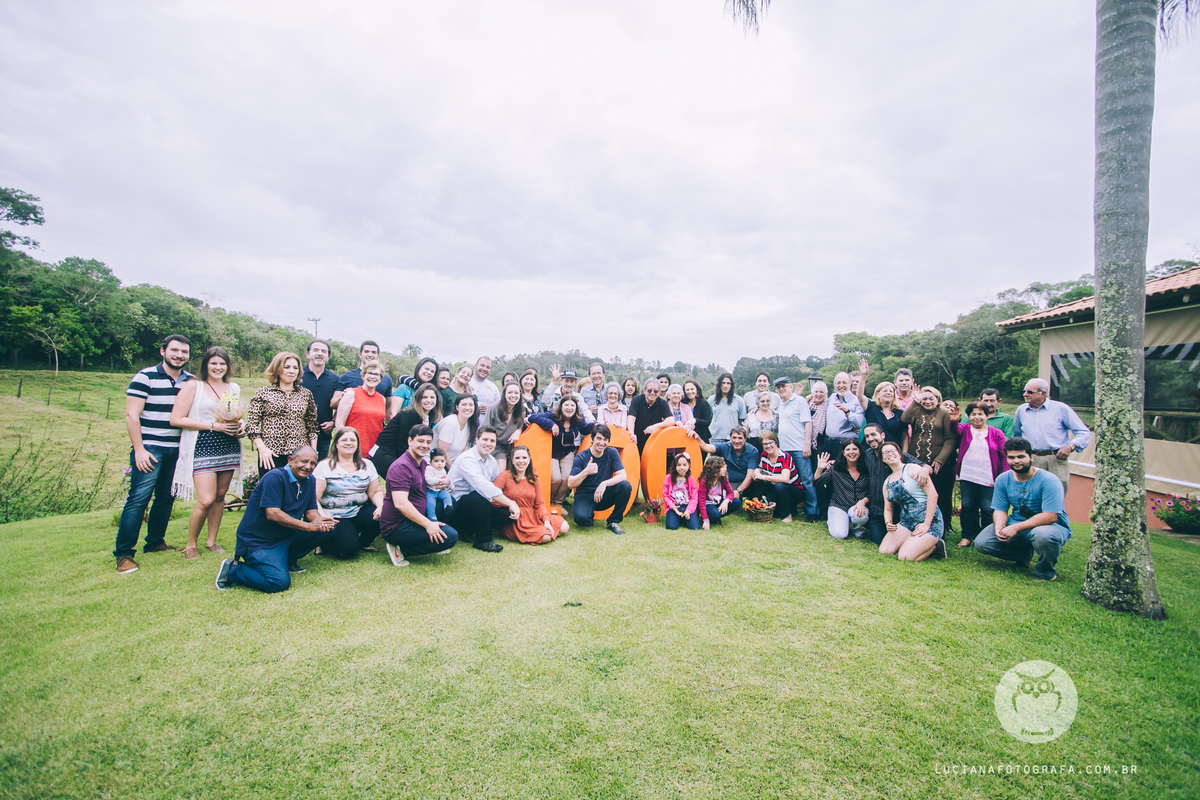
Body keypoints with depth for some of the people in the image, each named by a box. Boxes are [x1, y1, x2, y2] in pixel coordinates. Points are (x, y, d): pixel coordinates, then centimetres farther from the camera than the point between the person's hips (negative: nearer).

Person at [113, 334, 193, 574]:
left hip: (177, 450, 5)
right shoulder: (145, 377, -5)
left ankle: (155, 543, 26)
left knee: (166, 498, 12)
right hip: (149, 449, -5)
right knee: (138, 498, -8)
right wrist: (139, 449, -13)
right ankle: (123, 554, -1)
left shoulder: (191, 381, 9)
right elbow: (131, 415, -8)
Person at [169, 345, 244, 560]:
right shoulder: (193, 386, -1)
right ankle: (191, 544, 10)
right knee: (206, 500, -11)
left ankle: (212, 540, 24)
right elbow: (176, 419, -8)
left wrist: (240, 425, 2)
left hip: (229, 447, 5)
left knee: (220, 496, 9)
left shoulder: (234, 389, 13)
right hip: (202, 447, -5)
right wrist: (213, 425, -14)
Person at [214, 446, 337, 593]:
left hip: (286, 536, 8)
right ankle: (233, 570, 0)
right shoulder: (275, 477, -18)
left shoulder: (309, 480, 6)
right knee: (280, 582, -25)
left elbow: (311, 510, 7)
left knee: (328, 526, -7)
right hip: (258, 541, -8)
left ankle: (288, 560, 9)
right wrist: (309, 526, -26)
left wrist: (319, 520, -18)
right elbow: (272, 514, -26)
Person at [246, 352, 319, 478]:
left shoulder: (306, 394, 11)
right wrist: (262, 448, -9)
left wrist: (313, 453, 4)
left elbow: (312, 426, 11)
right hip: (271, 456, -1)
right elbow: (251, 423, 1)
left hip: (300, 455, 2)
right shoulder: (263, 392, 5)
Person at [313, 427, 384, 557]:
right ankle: (323, 542, 9)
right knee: (348, 548, -26)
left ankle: (364, 543, 4)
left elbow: (376, 491, 7)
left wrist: (380, 506, -15)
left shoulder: (367, 465, 9)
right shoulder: (324, 466, -3)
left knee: (382, 516, -28)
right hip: (334, 516, -4)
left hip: (360, 512, 4)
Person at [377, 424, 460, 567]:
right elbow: (400, 503, -27)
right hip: (396, 528, -10)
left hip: (411, 520, 10)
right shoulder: (401, 467, -18)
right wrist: (427, 524, -27)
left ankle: (434, 545, 9)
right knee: (450, 537, -19)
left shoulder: (423, 463, 12)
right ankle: (401, 550, -10)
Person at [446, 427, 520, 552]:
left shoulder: (492, 461, 9)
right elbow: (484, 487, -33)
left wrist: (513, 503, -11)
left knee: (507, 513, -10)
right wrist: (510, 503, -37)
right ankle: (483, 541, -19)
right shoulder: (466, 459, -20)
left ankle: (469, 530, 2)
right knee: (480, 497, -36)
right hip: (455, 508, -8)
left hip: (475, 506, 8)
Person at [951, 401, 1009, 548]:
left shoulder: (997, 433, 6)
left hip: (988, 479, 0)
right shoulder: (964, 428, 6)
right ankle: (967, 536, 16)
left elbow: (1004, 456, 4)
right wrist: (953, 421, -42)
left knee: (987, 508, 1)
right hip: (967, 477, 1)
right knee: (967, 506, 4)